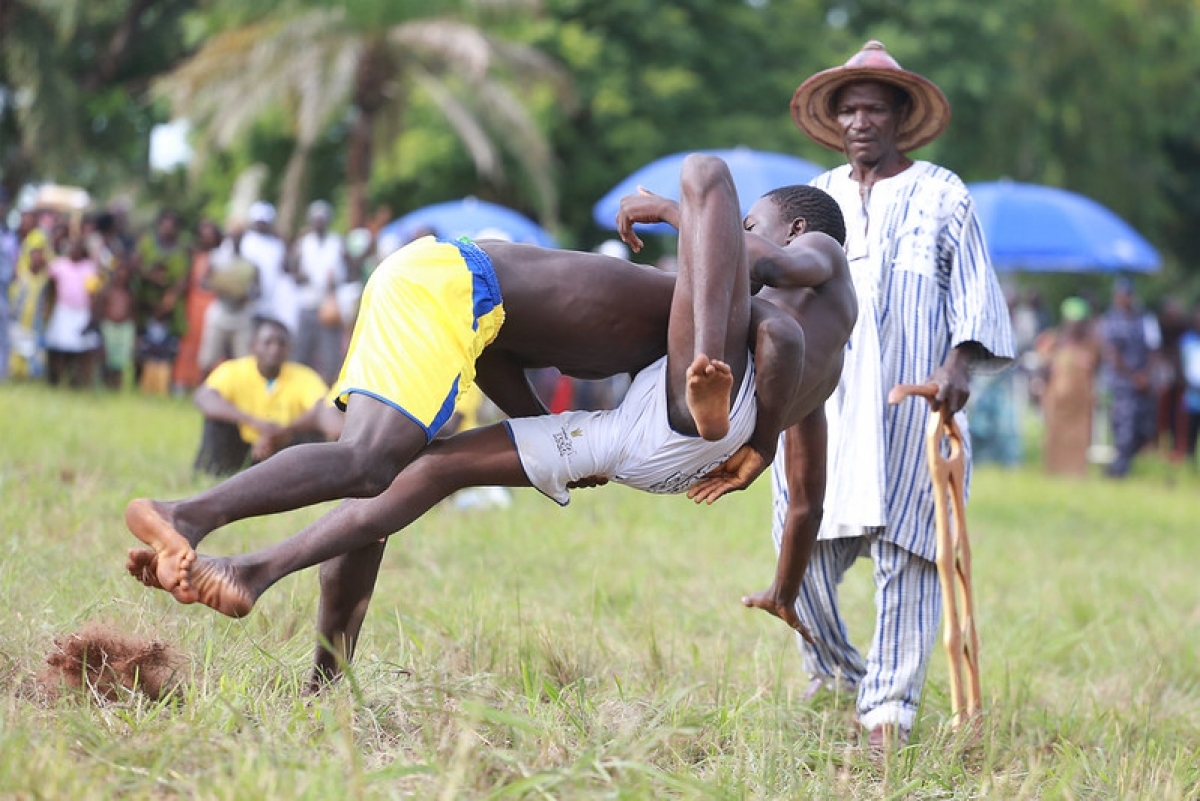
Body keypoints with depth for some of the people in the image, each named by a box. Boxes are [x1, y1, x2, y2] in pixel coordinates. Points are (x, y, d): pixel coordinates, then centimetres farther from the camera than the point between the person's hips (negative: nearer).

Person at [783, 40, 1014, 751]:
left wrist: (960, 362, -15)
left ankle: (889, 707, -6)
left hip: (909, 404, -3)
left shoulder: (942, 196, 7)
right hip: (822, 403, 4)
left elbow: (974, 290, 1)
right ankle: (834, 672, 22)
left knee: (904, 553, -9)